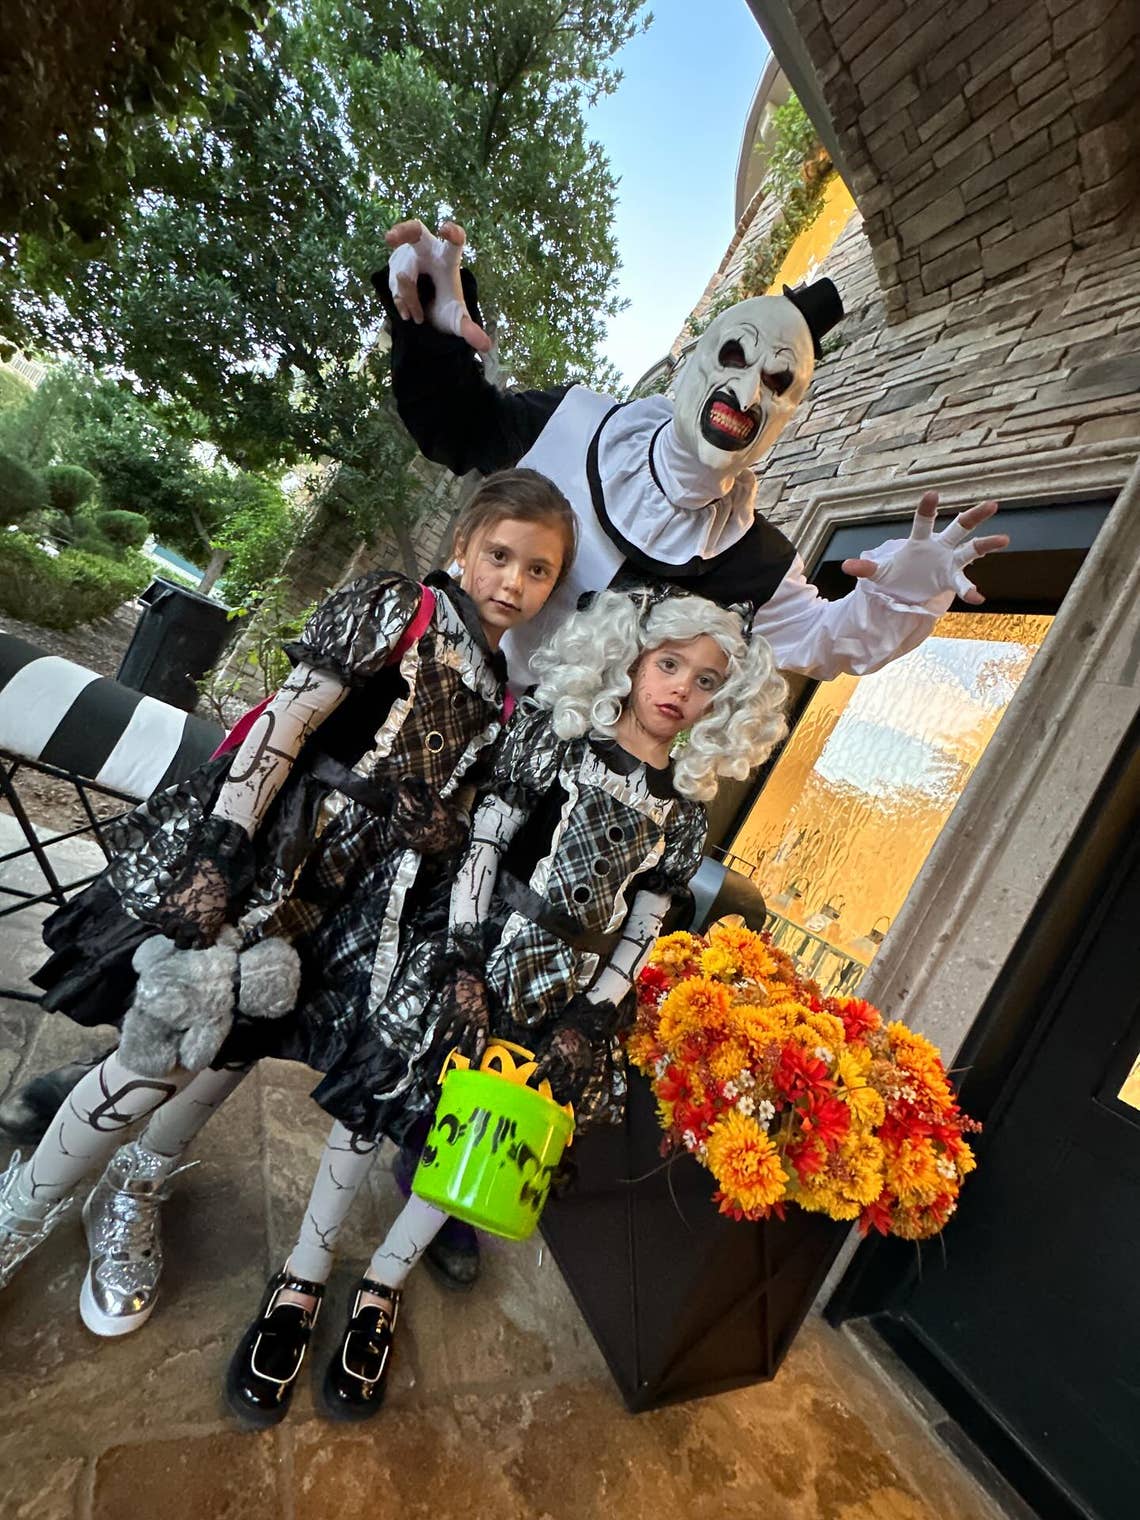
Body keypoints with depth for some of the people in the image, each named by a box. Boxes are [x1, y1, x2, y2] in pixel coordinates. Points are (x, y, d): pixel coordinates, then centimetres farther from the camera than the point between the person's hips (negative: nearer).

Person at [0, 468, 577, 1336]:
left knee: (233, 1051, 15)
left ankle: (132, 1198, 42)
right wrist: (217, 857, -21)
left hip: (338, 905, 6)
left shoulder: (500, 693, 10)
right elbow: (285, 721, -15)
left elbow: (445, 819, 12)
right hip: (253, 864, -5)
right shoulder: (397, 610, -8)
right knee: (160, 1055, -1)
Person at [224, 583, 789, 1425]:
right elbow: (482, 846, -8)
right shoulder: (552, 733, -5)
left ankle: (382, 1288, 37)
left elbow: (642, 928, 3)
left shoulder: (686, 809, 3)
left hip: (567, 989, 3)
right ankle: (304, 1278, 30)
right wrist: (462, 963, -13)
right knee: (380, 1100, 4)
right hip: (477, 953, -2)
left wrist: (588, 1020, -4)